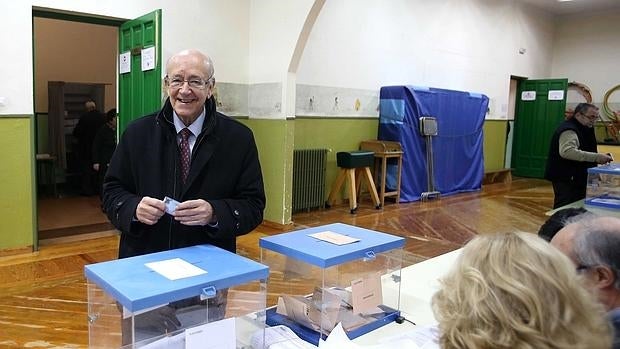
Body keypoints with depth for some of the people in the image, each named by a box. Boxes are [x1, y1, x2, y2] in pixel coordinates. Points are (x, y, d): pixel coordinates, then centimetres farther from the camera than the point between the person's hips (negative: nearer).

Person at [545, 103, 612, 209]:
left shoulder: (583, 129, 19)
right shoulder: (569, 129, -17)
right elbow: (567, 151, -34)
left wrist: (599, 157, 15)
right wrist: (596, 157, -34)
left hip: (576, 178, 11)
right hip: (566, 179, -11)